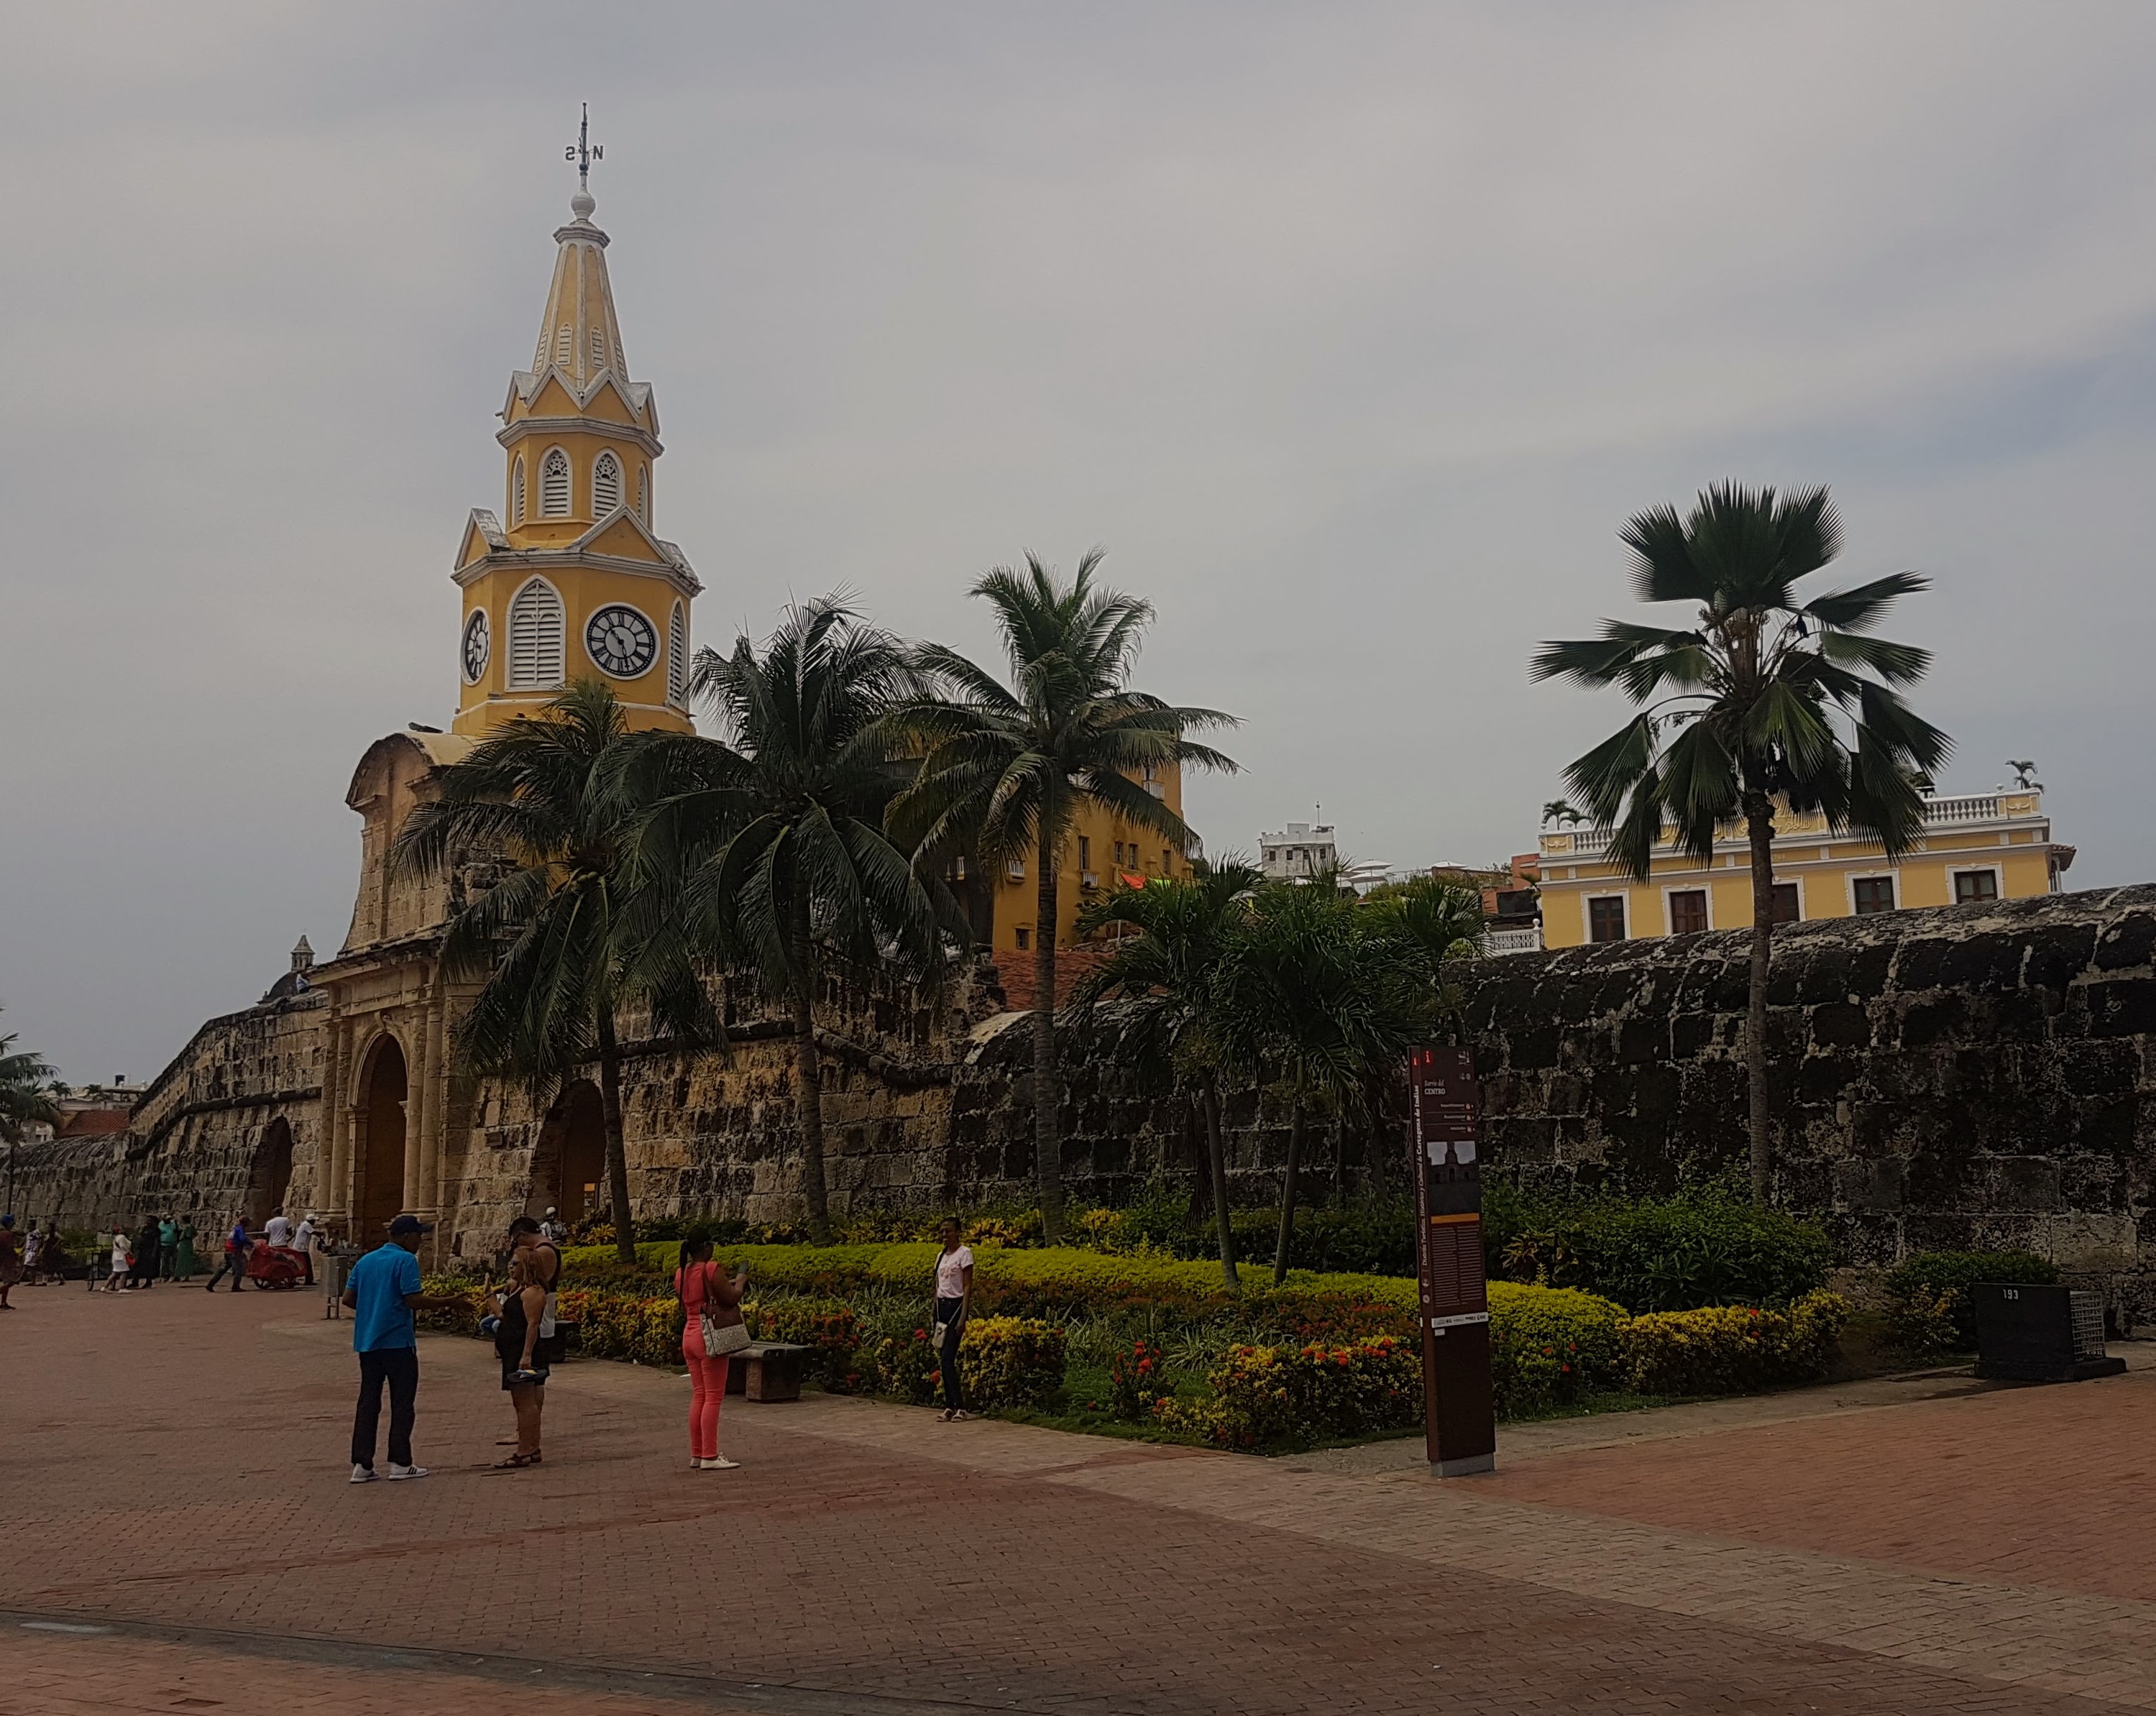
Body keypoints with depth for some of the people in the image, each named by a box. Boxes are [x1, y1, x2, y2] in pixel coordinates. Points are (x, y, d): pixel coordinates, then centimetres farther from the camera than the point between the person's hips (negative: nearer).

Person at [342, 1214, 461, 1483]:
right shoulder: (405, 1261, -10)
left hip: (367, 1341, 7)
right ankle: (400, 1463, 4)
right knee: (403, 1403, 3)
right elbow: (413, 1299, -18)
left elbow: (348, 1299, 12)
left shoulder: (365, 1261, 12)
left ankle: (361, 1464, 6)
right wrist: (444, 1303, -8)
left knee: (368, 1402, 8)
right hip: (398, 1342, -7)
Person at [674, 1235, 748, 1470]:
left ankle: (696, 1455, 15)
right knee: (713, 1397, -4)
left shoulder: (681, 1273, 10)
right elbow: (732, 1298, -14)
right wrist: (740, 1283, 4)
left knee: (699, 1396, 12)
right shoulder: (710, 1269, -15)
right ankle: (710, 1457, -5)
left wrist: (727, 1285, 21)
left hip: (689, 1336, 8)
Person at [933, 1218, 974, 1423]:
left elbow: (968, 1287, -10)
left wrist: (963, 1317, -17)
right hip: (941, 1307, 7)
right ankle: (949, 1406, 9)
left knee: (948, 1359, -14)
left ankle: (961, 1407, -11)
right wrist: (934, 1314, 12)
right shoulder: (941, 1256, 15)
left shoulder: (964, 1253, -6)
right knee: (942, 1361, 5)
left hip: (955, 1306, -7)